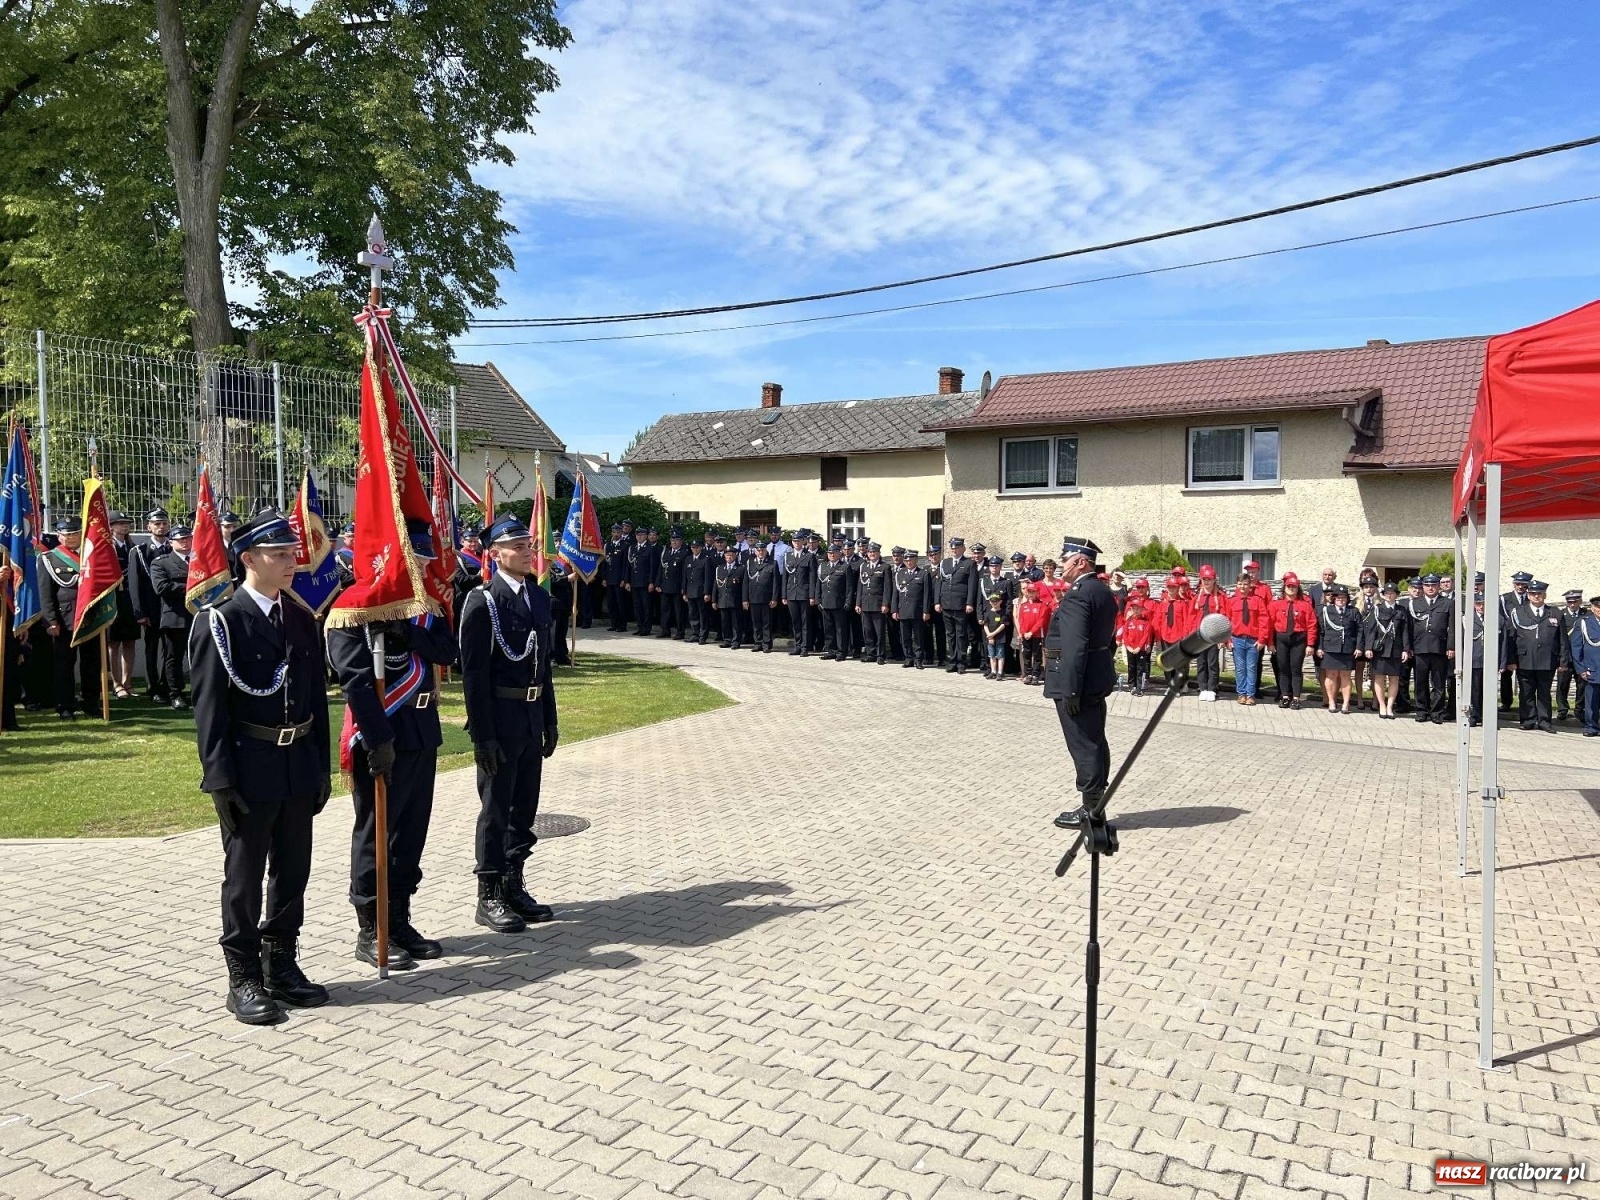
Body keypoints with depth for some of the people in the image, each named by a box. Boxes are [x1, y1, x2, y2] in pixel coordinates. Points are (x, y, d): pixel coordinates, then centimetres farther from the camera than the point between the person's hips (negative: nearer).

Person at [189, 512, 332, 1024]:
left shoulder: (302, 618, 8)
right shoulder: (220, 622, -9)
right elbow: (209, 709, -11)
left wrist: (321, 766, 10)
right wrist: (221, 779, -14)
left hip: (299, 766, 6)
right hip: (249, 768, -6)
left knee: (293, 871, 14)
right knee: (244, 875, 6)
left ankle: (282, 966, 28)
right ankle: (244, 977, 18)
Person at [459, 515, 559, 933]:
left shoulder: (539, 597, 10)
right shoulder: (482, 601, -11)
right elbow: (473, 672, -13)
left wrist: (550, 721, 14)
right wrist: (482, 734, -16)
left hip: (532, 717, 7)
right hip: (500, 717, -7)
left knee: (524, 808, 14)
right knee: (496, 809, 3)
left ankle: (514, 887, 27)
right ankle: (489, 898, 14)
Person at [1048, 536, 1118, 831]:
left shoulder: (1077, 594, -19)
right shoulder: (1104, 591, 13)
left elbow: (1074, 647, -24)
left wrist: (1070, 690, -24)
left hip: (1078, 681, -10)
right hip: (1097, 679, 10)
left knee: (1084, 746, -3)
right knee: (1095, 742, 14)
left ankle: (1090, 810, 4)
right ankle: (1096, 804, 22)